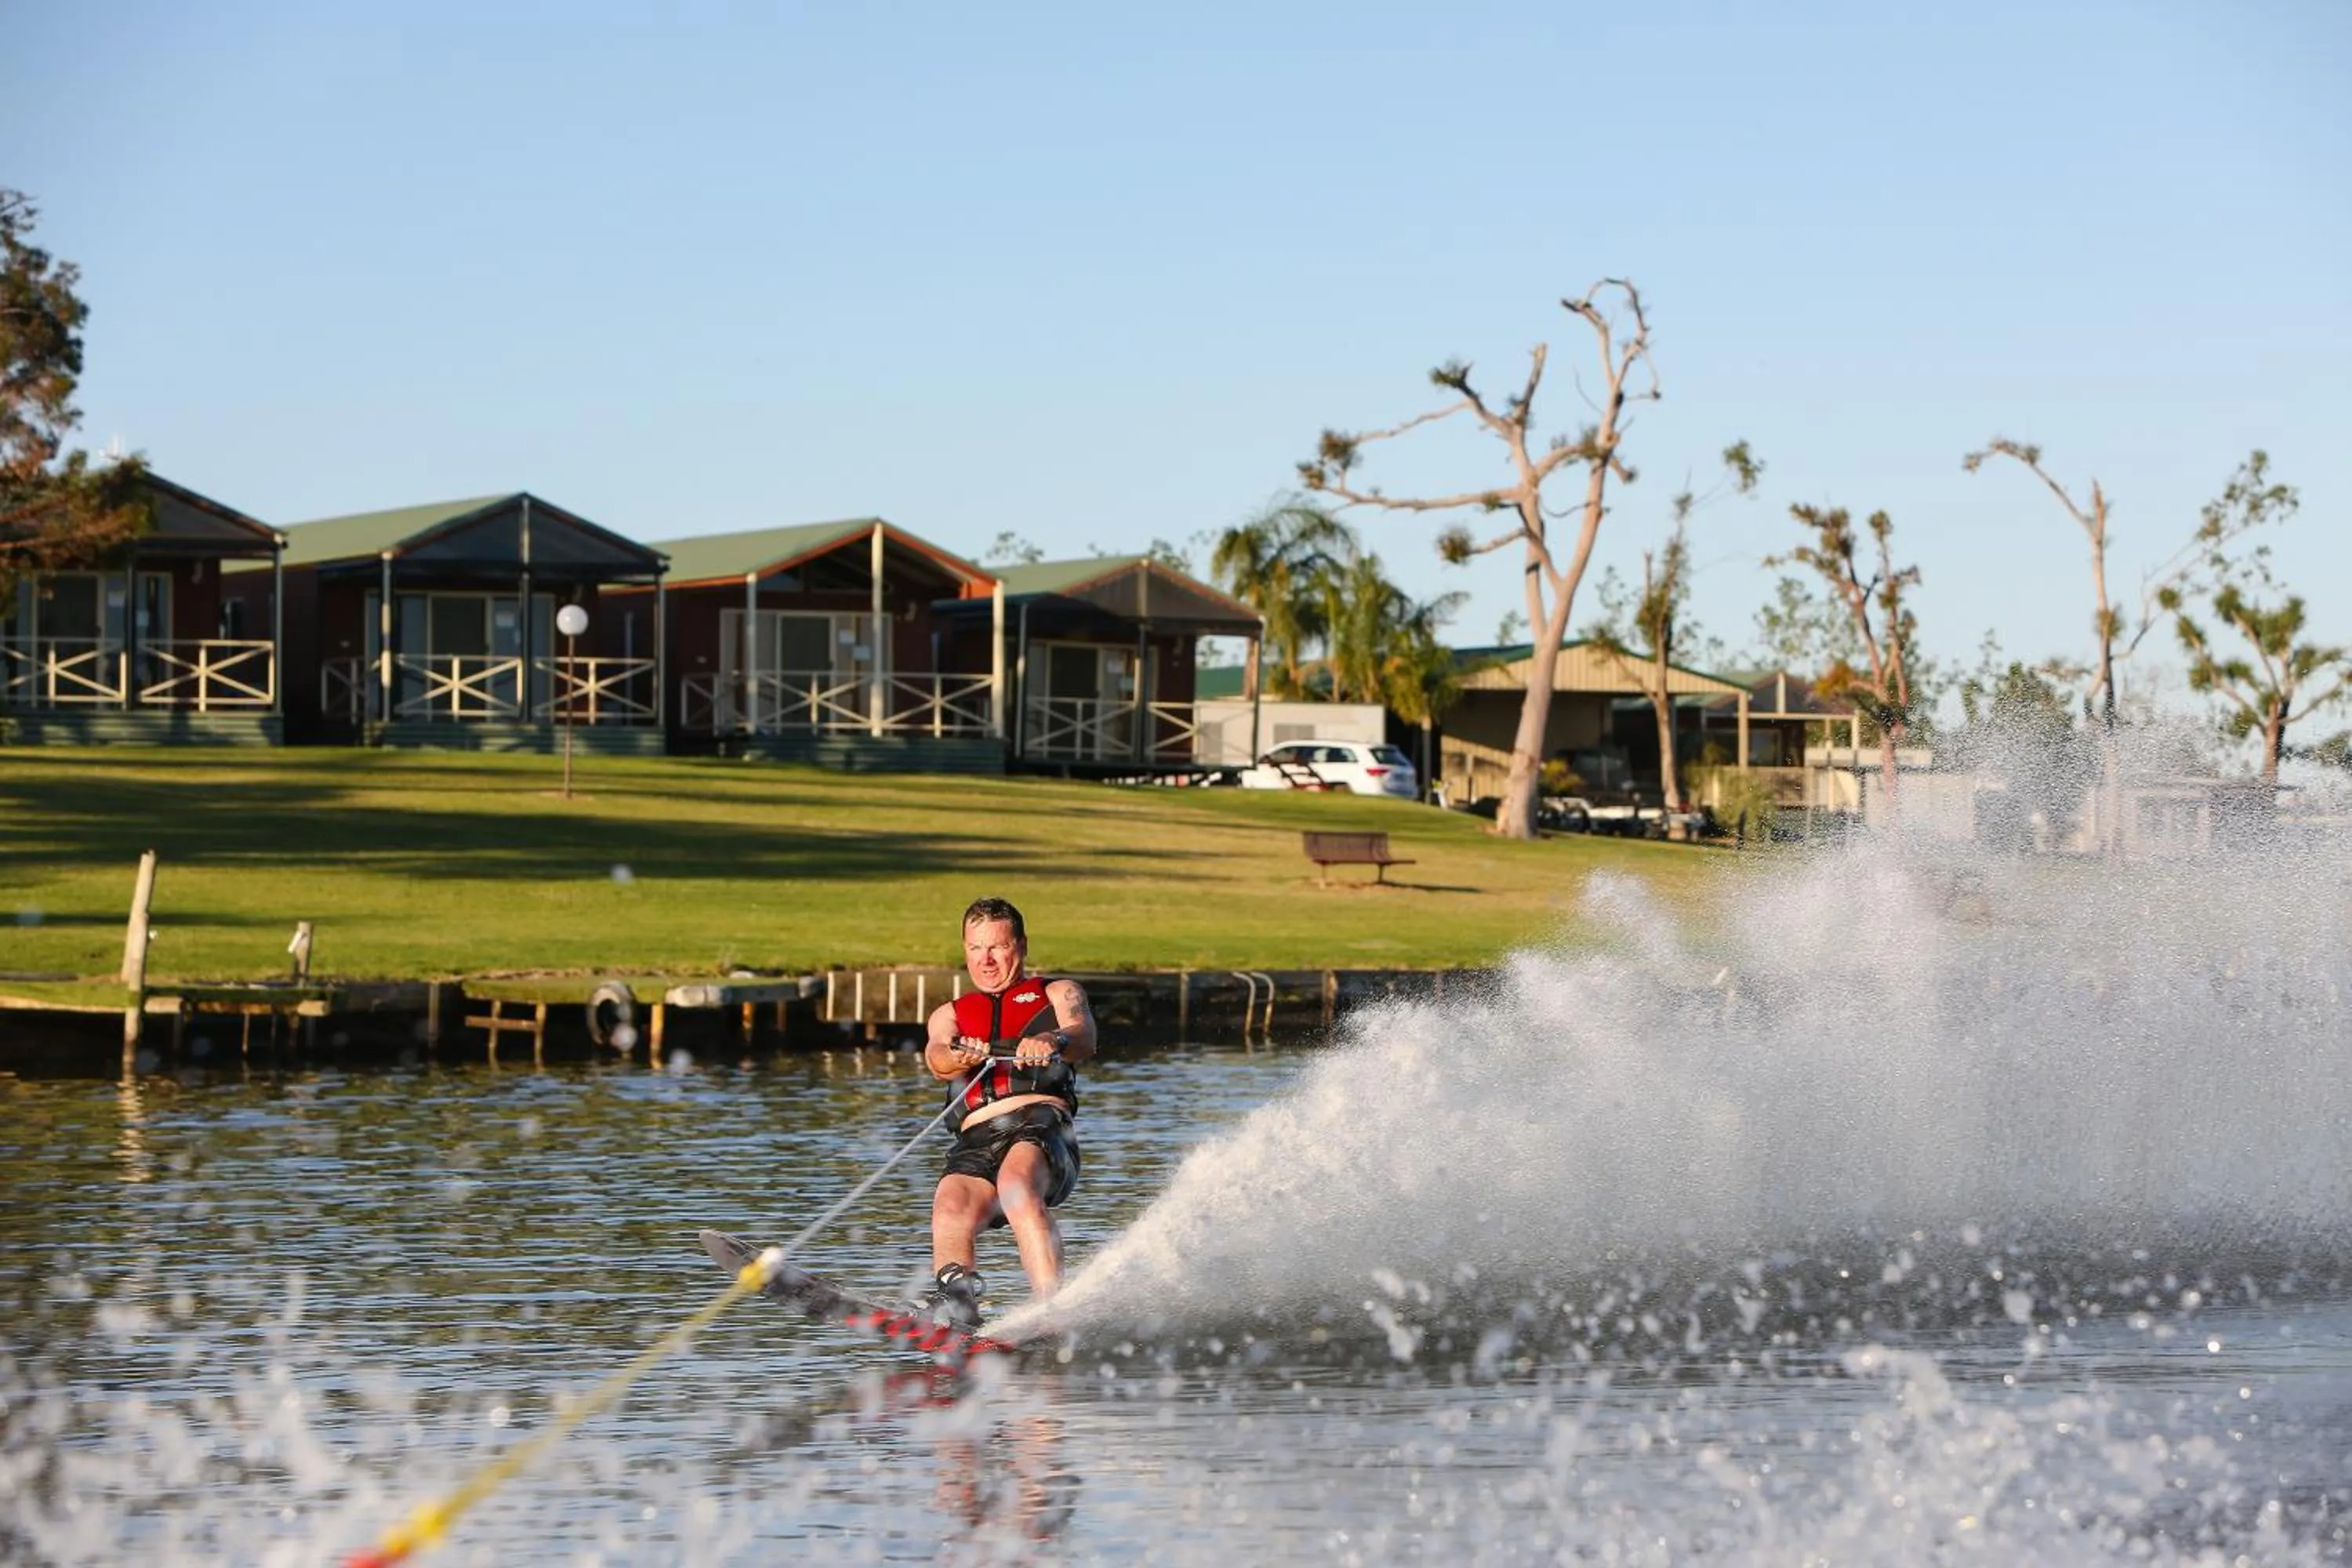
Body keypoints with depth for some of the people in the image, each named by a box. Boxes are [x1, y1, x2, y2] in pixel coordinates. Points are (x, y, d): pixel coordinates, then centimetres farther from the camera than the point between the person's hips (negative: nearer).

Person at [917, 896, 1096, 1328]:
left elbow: (1084, 1037, -1)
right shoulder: (951, 1014, 30)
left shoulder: (1058, 995, 23)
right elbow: (937, 1058, 6)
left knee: (1016, 1183, -36)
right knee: (950, 1212, -29)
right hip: (976, 1143, 4)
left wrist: (1053, 1041, -28)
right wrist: (959, 1057, -21)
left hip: (1041, 1123, -4)